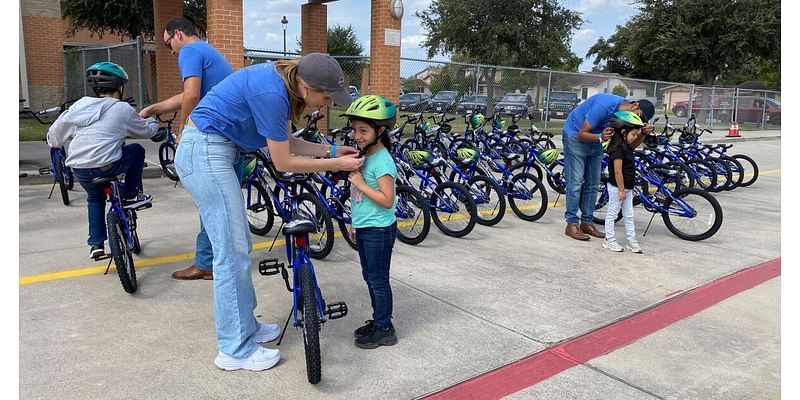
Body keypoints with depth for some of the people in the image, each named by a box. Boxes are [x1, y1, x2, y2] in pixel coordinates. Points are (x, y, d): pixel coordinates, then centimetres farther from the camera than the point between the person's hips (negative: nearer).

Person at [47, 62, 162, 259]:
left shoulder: (80, 105, 12)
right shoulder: (123, 109, 1)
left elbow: (54, 134, 17)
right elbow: (147, 130, 15)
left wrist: (54, 143, 40)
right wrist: (152, 122, 38)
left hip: (79, 170, 5)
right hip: (107, 166, -5)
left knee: (95, 198, 31)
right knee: (137, 150, 22)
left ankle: (96, 244, 26)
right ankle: (131, 195, 19)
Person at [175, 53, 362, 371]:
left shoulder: (281, 82, 4)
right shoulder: (270, 93, -24)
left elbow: (285, 142, 11)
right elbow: (284, 163, -17)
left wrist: (332, 150, 6)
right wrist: (337, 164, -10)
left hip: (208, 152, 10)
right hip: (206, 155, -10)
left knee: (238, 247, 13)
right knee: (233, 252, -5)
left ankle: (245, 327, 26)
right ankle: (235, 350, 6)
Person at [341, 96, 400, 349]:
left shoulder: (382, 161, -19)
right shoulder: (364, 156, 8)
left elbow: (386, 200, -25)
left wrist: (359, 183, -23)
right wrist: (355, 223, 20)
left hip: (379, 231, -9)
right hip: (364, 229, 9)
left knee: (378, 280, 2)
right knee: (370, 278, 18)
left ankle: (384, 329, 15)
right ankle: (378, 321, 31)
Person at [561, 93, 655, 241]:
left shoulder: (626, 114, -9)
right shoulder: (604, 106, -31)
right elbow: (582, 134, -27)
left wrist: (644, 133, -30)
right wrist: (600, 137, -45)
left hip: (595, 142, 8)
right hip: (575, 136, -8)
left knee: (593, 184, 6)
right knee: (576, 183, -11)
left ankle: (587, 222, 13)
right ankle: (572, 224, -6)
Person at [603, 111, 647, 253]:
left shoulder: (627, 146, 6)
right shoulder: (618, 149, -22)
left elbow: (637, 142, 28)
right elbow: (617, 171, -24)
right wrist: (621, 190, -20)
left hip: (627, 187, 9)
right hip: (616, 187, -9)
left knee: (629, 215, 13)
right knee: (612, 213, 3)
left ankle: (631, 239, 21)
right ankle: (609, 239, 12)